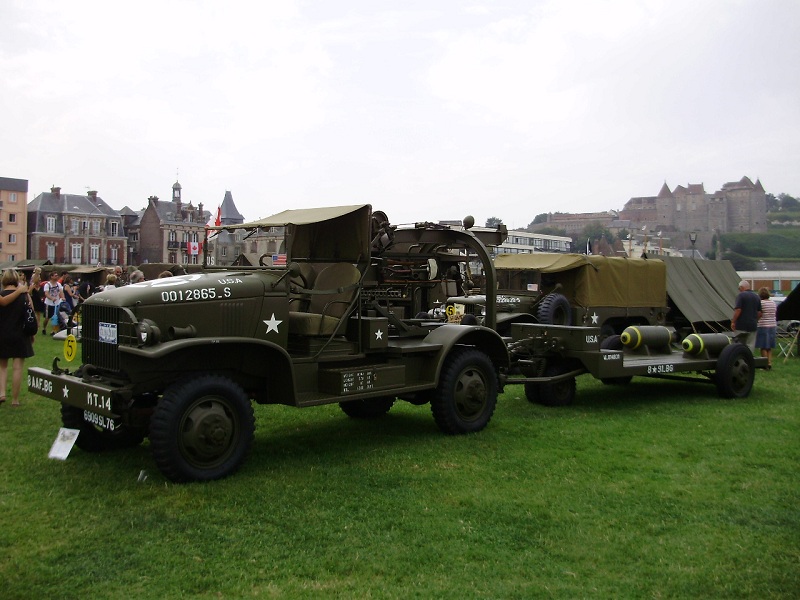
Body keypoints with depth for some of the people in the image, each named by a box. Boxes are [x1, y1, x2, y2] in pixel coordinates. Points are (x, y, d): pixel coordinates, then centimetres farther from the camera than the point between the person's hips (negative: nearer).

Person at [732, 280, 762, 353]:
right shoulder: (757, 296, 12)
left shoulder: (741, 295, -8)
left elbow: (738, 310, -16)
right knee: (751, 346, 4)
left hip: (741, 325, -5)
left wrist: (733, 322, -9)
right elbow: (759, 313, 12)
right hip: (753, 325, 5)